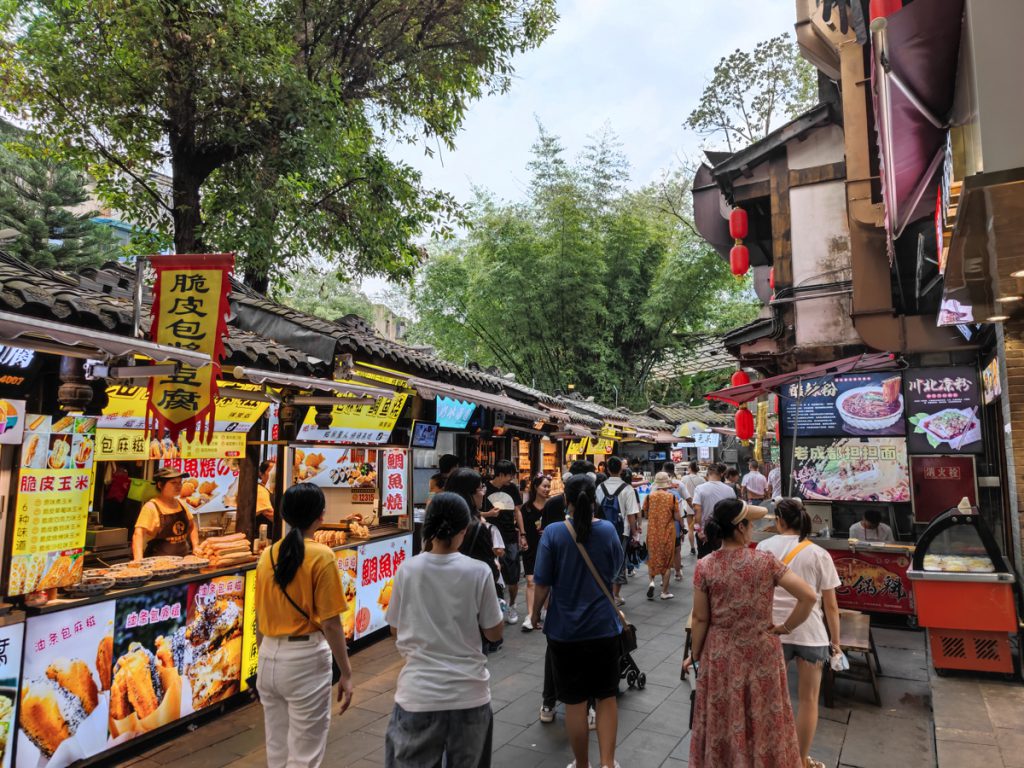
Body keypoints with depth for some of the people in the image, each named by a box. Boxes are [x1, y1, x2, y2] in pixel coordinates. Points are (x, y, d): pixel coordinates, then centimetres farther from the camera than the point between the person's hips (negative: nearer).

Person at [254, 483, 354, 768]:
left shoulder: (267, 554, 2)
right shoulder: (321, 556, -15)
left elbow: (259, 618, 10)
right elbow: (330, 623, -15)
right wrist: (346, 673, -7)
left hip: (269, 658, 6)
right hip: (306, 659, -6)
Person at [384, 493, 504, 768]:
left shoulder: (407, 570, -9)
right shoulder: (478, 571, -12)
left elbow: (396, 631, 4)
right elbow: (495, 633, -3)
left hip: (419, 693, 0)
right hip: (468, 692, 0)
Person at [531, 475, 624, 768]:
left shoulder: (553, 533, -15)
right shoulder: (608, 530, -7)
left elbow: (542, 583, -11)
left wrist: (535, 613, 5)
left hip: (565, 628, -1)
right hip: (603, 625, 2)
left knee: (575, 701, 13)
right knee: (606, 696, 18)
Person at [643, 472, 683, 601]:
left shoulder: (649, 497, -6)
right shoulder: (672, 497, -10)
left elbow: (646, 514, 5)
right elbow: (677, 517, -8)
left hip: (652, 532, 1)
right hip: (668, 533, -1)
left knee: (652, 559, 18)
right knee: (667, 561, 11)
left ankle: (651, 581, -3)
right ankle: (665, 591, 14)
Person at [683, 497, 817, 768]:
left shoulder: (704, 567, -13)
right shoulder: (765, 561, -14)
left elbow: (700, 619, -7)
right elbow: (808, 597, -16)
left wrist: (695, 654, 7)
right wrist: (784, 628, -2)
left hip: (720, 654, 1)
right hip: (761, 653, 0)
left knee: (722, 720, 18)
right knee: (762, 720, 20)